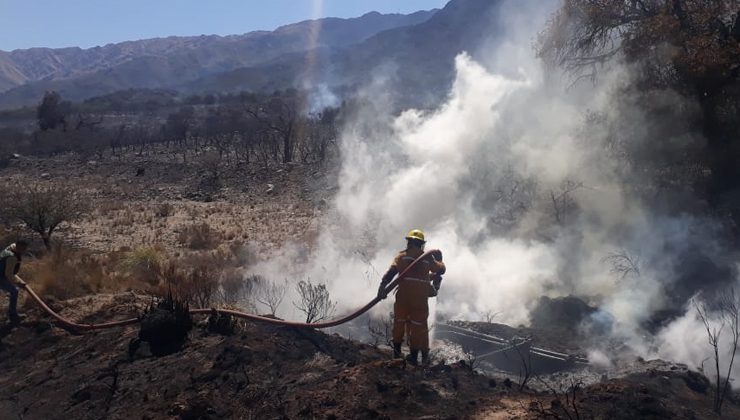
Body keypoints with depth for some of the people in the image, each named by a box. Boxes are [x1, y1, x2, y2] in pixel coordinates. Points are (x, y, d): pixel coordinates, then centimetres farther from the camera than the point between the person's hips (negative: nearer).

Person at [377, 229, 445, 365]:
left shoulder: (402, 255, 4)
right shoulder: (428, 257, 9)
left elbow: (392, 270, -10)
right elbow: (441, 269, 20)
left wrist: (383, 286, -18)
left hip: (404, 294, 0)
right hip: (421, 295, 1)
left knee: (399, 321, 15)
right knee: (419, 324, 7)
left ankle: (397, 351, 20)